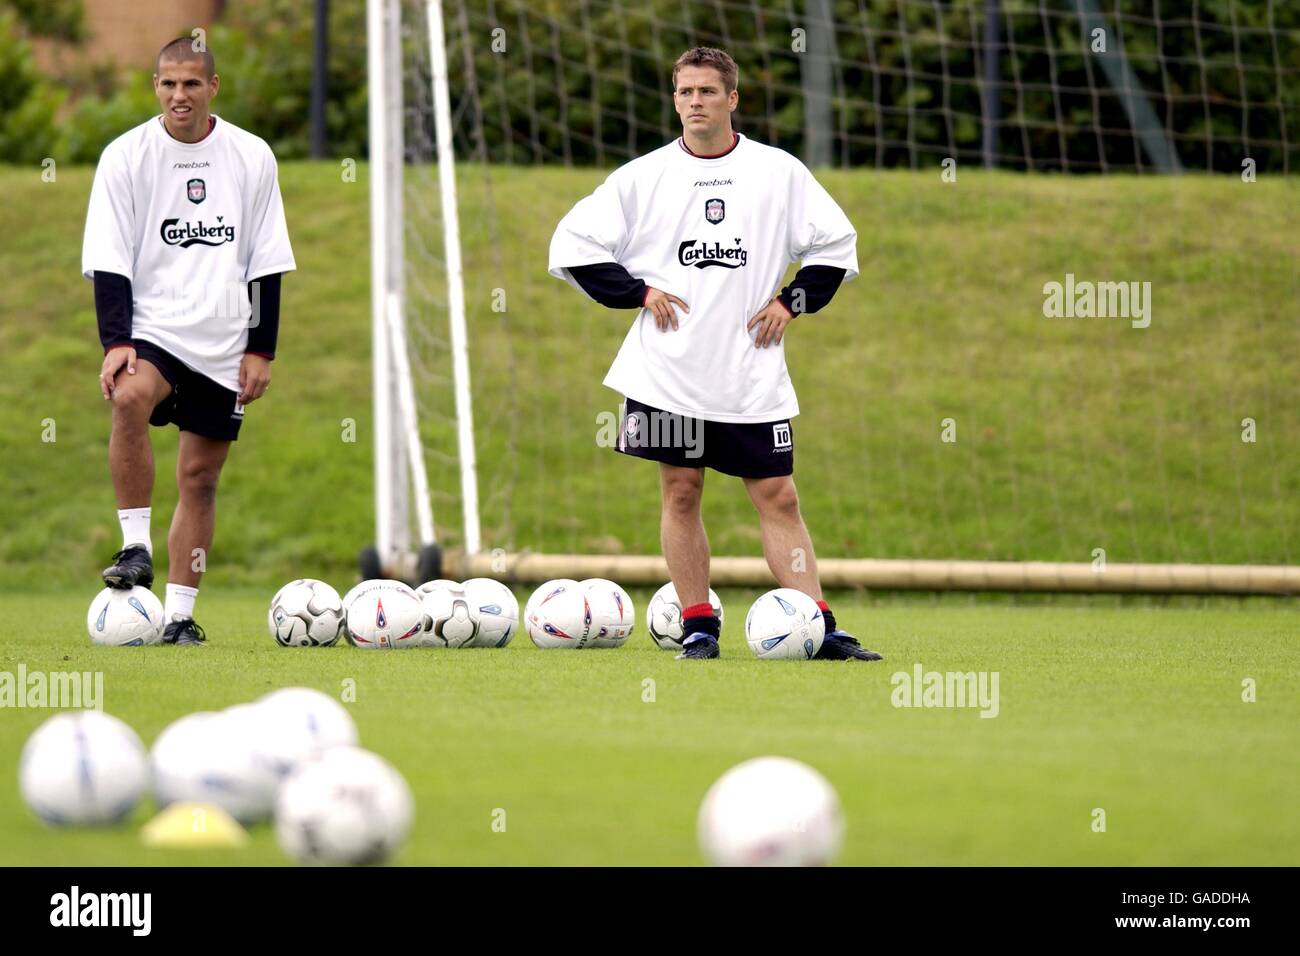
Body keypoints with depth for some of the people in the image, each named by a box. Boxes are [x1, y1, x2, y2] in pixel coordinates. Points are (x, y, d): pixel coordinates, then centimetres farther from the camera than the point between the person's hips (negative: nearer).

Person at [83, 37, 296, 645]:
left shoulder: (253, 158, 3)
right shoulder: (125, 156, -2)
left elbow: (267, 264, 8)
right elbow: (108, 262, -4)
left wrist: (261, 349, 3)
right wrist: (115, 343, -15)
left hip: (225, 345, 2)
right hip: (152, 331, -2)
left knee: (200, 479, 4)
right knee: (130, 399, -34)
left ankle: (179, 614, 11)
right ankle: (136, 546, -26)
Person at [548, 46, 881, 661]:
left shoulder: (780, 172, 5)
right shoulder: (642, 177, 4)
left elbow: (836, 243, 13)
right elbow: (572, 245, 5)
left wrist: (792, 301, 2)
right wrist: (639, 292, -3)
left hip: (753, 373, 0)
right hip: (668, 371, 0)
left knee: (779, 498, -2)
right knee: (680, 492, 2)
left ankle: (820, 631, -3)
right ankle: (698, 627, 9)